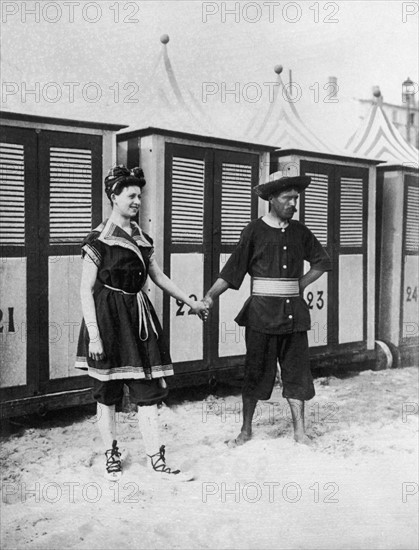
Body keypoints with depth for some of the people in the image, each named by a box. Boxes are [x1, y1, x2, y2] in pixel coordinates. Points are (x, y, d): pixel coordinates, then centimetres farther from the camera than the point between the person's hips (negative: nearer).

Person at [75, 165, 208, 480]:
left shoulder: (142, 239, 11)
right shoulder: (99, 240, -8)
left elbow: (159, 277, 20)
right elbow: (86, 290, -10)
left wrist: (191, 302, 18)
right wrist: (94, 335, -17)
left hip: (139, 316, 6)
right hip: (109, 318, -5)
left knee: (148, 390, 2)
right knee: (107, 393, 7)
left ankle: (157, 459, 8)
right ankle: (112, 455, 23)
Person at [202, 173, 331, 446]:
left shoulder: (299, 231, 7)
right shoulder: (255, 230, -4)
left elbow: (322, 262, 19)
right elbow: (233, 270, -6)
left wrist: (300, 286, 8)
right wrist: (210, 296, -15)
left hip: (294, 311, 4)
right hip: (263, 311, -3)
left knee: (297, 371, 7)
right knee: (255, 371, 5)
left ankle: (300, 431, 17)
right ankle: (246, 430, 19)